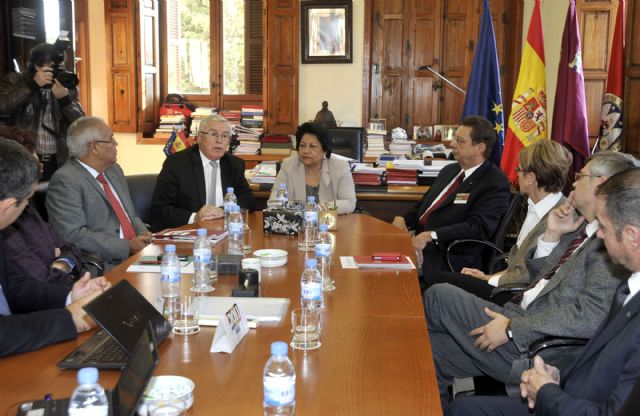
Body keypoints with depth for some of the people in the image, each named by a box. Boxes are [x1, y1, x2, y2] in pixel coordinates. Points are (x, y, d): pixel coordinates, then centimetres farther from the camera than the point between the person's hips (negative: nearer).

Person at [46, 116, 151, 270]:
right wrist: (127, 247, -18)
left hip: (136, 254, 8)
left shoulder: (114, 170, 18)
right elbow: (74, 235, -18)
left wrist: (142, 233, 2)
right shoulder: (65, 181, -9)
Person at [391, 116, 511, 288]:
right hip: (420, 245, 8)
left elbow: (478, 227, -18)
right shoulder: (449, 170, 19)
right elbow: (422, 206, 22)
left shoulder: (495, 183, -7)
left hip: (448, 259, -8)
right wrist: (403, 220, -1)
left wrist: (430, 235, -27)